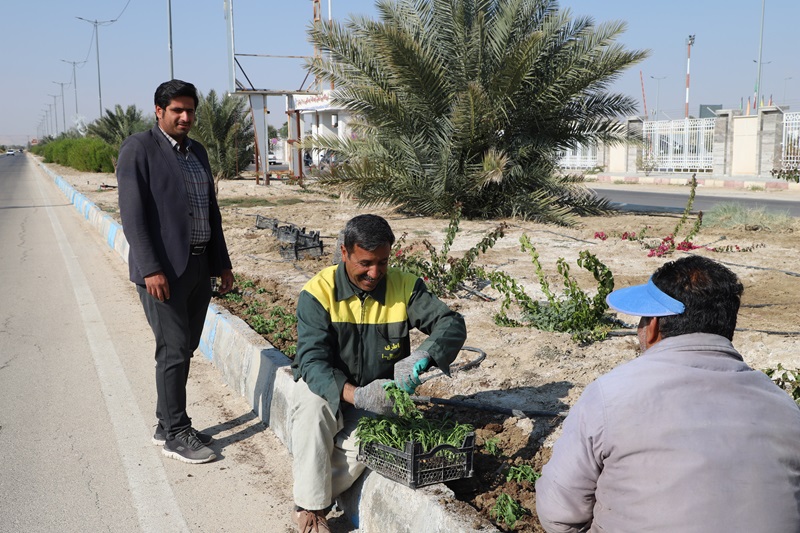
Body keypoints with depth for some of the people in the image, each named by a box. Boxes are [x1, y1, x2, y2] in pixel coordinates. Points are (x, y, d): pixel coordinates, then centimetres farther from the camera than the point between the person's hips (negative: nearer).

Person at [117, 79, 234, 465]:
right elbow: (132, 213, -12)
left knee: (185, 348, 12)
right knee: (173, 350, -4)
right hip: (163, 269, -7)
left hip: (199, 266, 7)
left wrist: (222, 263, 16)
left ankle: (168, 424, 25)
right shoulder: (139, 148, -6)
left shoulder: (197, 152, 16)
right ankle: (175, 435, 9)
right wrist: (151, 269, -19)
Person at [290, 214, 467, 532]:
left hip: (377, 394, 1)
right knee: (313, 404, -34)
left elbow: (452, 324, -15)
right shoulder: (318, 292, -15)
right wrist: (355, 395, -42)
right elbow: (312, 361, -23)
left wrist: (423, 356, -38)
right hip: (324, 388, -1)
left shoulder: (404, 286, -8)